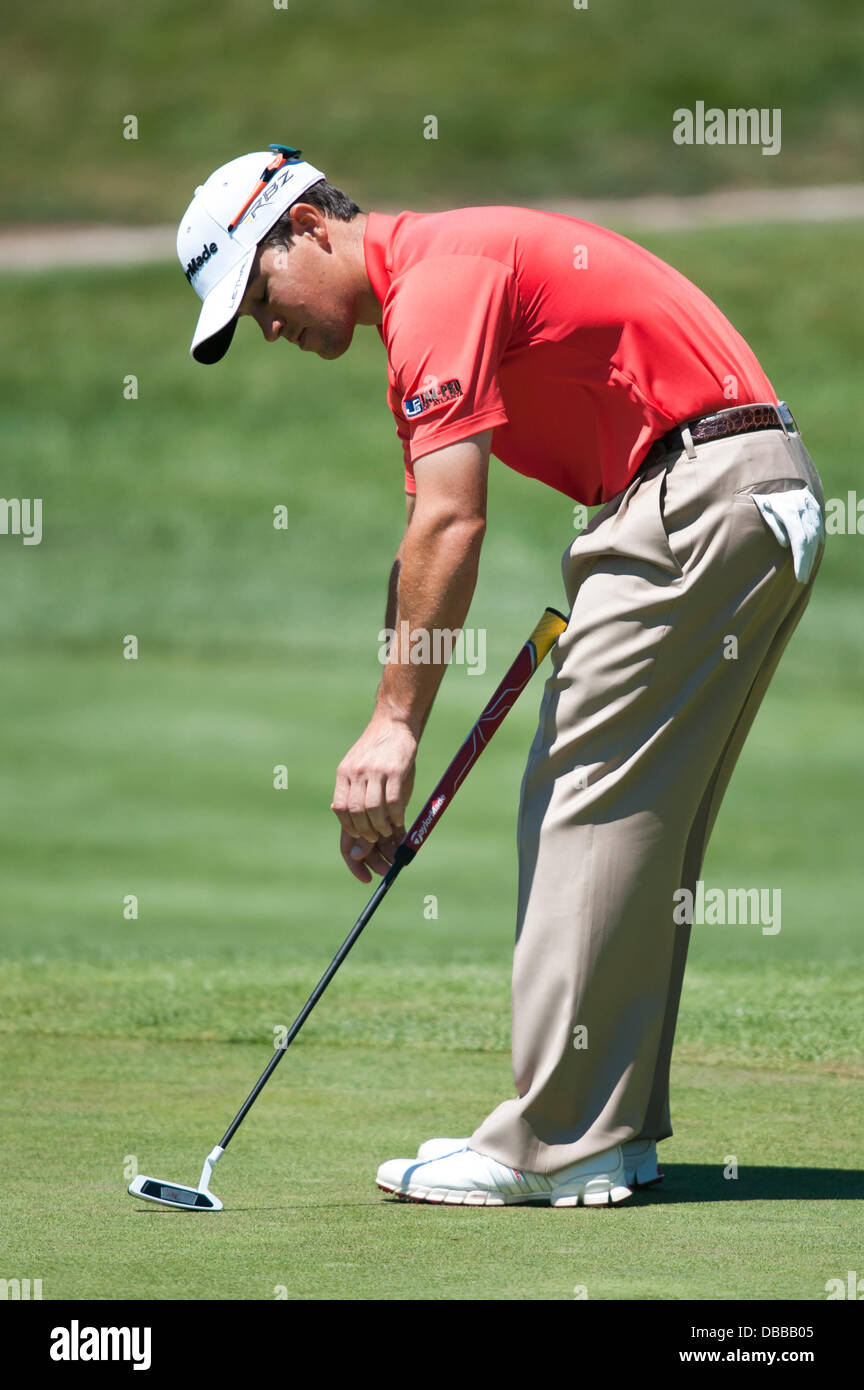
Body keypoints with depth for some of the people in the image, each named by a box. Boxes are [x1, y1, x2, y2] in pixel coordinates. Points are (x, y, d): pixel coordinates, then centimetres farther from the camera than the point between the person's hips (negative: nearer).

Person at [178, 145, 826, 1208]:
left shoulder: (439, 280, -11)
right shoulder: (426, 304, 22)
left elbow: (449, 525, -18)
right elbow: (429, 533, 21)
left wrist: (393, 724, -15)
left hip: (703, 496, -10)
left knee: (586, 808, -8)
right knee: (640, 827, 12)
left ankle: (556, 1147, -7)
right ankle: (615, 1133, 15)